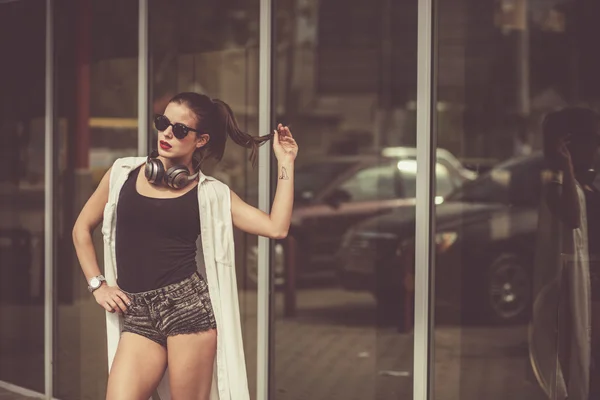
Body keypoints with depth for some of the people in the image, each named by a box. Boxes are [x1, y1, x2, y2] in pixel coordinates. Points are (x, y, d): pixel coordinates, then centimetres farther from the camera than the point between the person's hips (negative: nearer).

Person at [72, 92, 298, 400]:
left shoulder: (211, 193, 4)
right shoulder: (124, 173, 9)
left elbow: (276, 228, -5)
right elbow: (82, 229, 19)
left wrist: (285, 163, -2)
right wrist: (98, 286, 9)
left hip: (189, 307, -2)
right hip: (137, 317, 2)